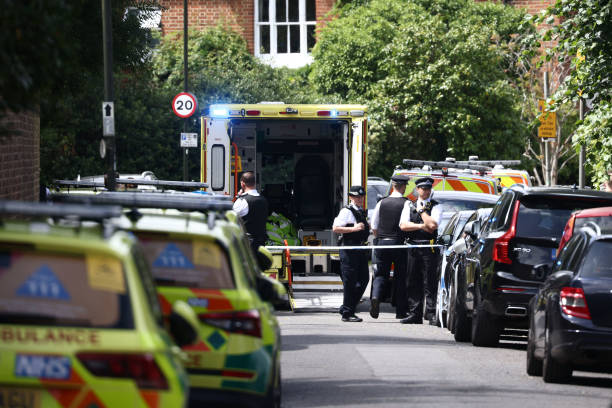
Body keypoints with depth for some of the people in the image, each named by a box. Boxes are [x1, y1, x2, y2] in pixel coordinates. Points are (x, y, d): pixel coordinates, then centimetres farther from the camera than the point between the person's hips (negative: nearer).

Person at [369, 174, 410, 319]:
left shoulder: (382, 203, 5)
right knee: (400, 276, 7)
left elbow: (374, 227, 7)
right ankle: (400, 311, 11)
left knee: (380, 274, 8)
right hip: (399, 242, -2)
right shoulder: (406, 203, -7)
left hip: (382, 242, 2)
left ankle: (375, 297, -21)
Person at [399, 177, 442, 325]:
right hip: (413, 246, 4)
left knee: (430, 283, -6)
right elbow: (403, 225, 2)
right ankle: (414, 314, 9)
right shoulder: (409, 205, 14)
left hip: (429, 248, -4)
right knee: (413, 283, 5)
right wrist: (422, 226, -6)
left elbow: (433, 225, -12)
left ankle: (431, 314, -5)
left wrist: (421, 210, -5)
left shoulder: (435, 206, 5)